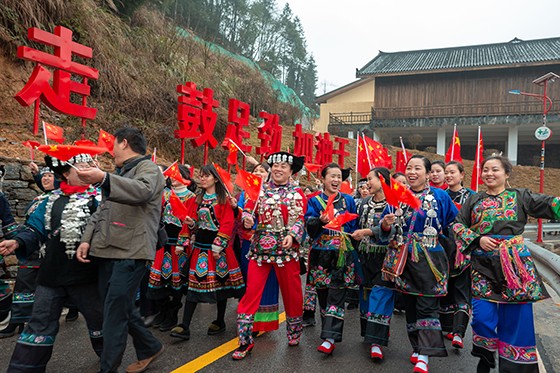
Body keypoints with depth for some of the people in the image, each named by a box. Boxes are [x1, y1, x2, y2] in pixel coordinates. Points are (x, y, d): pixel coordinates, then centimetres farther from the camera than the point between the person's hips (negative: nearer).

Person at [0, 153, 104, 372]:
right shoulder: (52, 201, 7)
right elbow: (35, 230, 6)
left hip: (86, 275, -2)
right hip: (51, 274, 2)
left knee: (98, 317, 14)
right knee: (41, 324, 10)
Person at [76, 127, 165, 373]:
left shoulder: (148, 168, -5)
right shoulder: (118, 173, 23)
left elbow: (143, 190, -29)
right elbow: (102, 211, 22)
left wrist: (104, 179, -42)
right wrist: (87, 239, 9)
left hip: (131, 252, -9)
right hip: (107, 251, 9)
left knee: (114, 312, -6)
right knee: (120, 307, 15)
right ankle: (150, 348, 32)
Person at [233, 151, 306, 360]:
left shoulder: (297, 193, 5)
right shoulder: (260, 189, 8)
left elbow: (300, 220, -1)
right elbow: (248, 210, 5)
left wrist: (292, 235, -19)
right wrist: (247, 219, -17)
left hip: (287, 248, 0)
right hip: (260, 247, 1)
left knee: (292, 293, 11)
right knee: (251, 292, -3)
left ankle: (294, 333, 35)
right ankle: (245, 341, 9)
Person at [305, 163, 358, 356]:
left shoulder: (348, 200, 11)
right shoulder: (315, 201, 7)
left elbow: (354, 226, 12)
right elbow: (308, 225, -4)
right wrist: (320, 220, -23)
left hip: (342, 253, 0)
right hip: (321, 253, 0)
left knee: (336, 294, -8)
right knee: (323, 294, 7)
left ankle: (330, 337, -9)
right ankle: (330, 330, 24)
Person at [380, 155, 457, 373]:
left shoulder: (440, 196, 0)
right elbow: (386, 232, 4)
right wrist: (386, 224, -15)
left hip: (429, 259, -3)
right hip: (403, 258, 4)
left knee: (427, 305, -4)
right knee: (410, 303, 11)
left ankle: (424, 355, 2)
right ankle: (417, 346, 26)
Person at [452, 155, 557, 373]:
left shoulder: (520, 196, 8)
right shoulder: (474, 200, 11)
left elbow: (550, 205, -1)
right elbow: (458, 225, 8)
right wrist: (478, 239, -6)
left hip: (514, 264, -1)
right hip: (483, 264, 1)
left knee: (516, 318, 3)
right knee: (482, 316, -1)